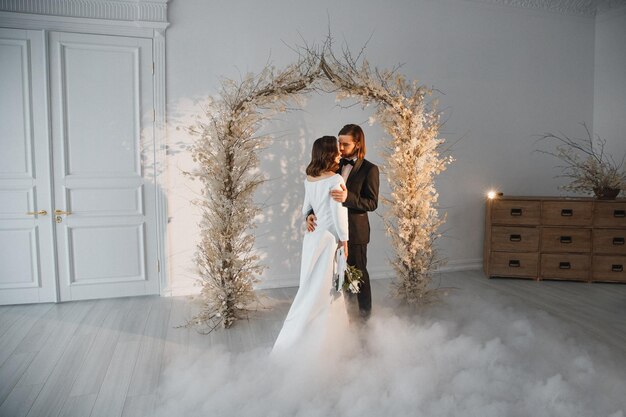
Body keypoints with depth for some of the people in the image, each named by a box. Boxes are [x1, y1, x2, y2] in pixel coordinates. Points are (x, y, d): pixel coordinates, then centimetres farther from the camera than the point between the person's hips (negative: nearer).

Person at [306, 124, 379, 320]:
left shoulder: (369, 169, -10)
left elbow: (372, 203, -16)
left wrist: (348, 197, -33)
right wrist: (311, 214, -14)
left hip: (355, 231, -4)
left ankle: (365, 312, 31)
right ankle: (346, 298, 42)